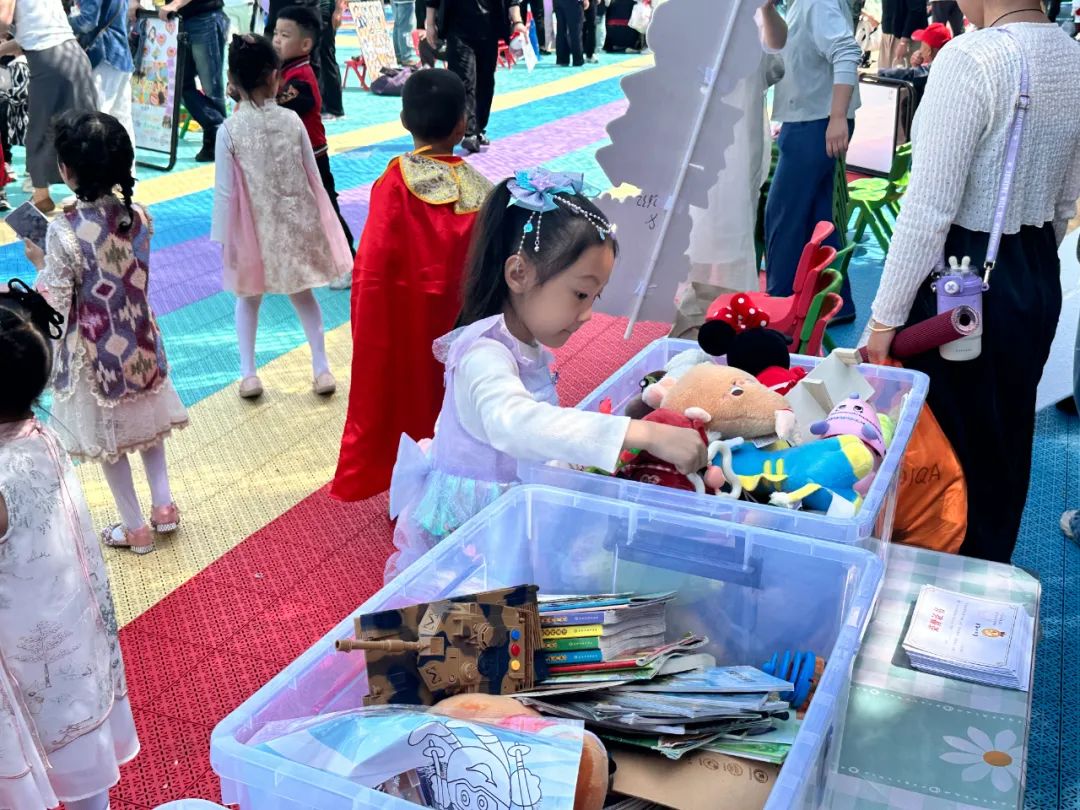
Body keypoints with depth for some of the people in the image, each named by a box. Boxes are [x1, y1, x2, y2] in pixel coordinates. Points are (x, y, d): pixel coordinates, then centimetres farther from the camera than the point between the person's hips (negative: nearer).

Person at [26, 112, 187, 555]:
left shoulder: (64, 231, -25)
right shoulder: (138, 216, -10)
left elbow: (57, 302, -20)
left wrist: (39, 261, -4)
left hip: (96, 352, -5)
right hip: (140, 340, 5)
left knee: (108, 436, 13)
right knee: (146, 421, 25)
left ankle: (134, 527, 25)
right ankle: (163, 505, 31)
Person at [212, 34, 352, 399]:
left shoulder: (230, 129, -14)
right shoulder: (292, 120, -9)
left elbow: (225, 191, -11)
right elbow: (313, 177, -1)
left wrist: (223, 237, -2)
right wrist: (319, 222, 12)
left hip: (255, 229, -1)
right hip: (296, 224, 2)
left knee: (249, 298, 20)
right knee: (302, 294, 20)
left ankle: (248, 374, 20)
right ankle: (321, 369, 19)